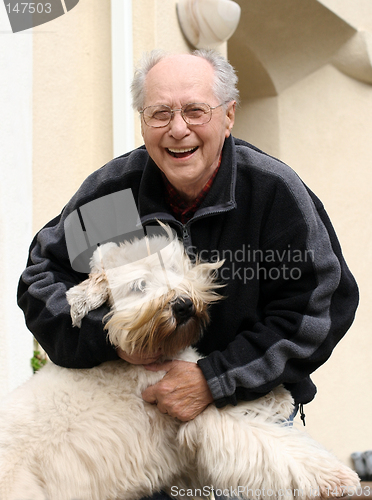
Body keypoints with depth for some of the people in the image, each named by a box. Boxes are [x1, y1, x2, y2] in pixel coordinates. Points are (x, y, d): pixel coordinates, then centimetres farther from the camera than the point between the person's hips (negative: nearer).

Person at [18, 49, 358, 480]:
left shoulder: (276, 191, -15)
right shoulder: (111, 190, -9)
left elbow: (312, 314, -15)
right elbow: (43, 278, -1)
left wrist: (213, 380, -23)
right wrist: (110, 335, -20)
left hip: (256, 402, -1)